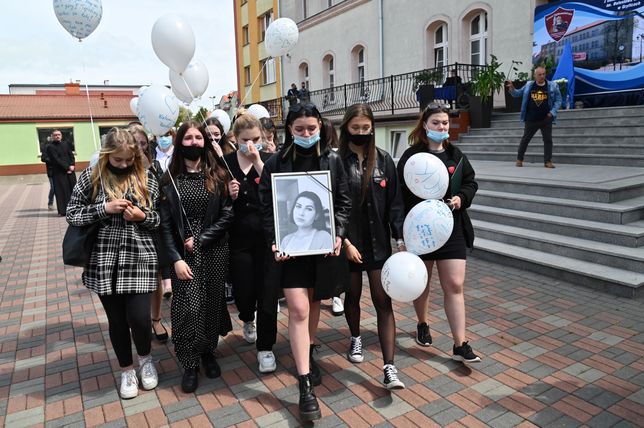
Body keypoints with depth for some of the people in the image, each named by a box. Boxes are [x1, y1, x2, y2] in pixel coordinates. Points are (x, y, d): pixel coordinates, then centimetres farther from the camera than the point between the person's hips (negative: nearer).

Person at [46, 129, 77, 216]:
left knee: (73, 189, 5)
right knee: (62, 191, -4)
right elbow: (56, 160, -10)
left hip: (70, 171, 5)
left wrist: (72, 165, -8)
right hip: (59, 172, -5)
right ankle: (63, 210, 0)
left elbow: (71, 155, 9)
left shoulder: (66, 144, 13)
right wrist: (67, 167, -14)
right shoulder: (50, 147, -2)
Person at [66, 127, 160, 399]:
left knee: (138, 317, -6)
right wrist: (105, 208, -14)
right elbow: (72, 214, 0)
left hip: (138, 258, 0)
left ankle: (146, 359, 27)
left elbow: (160, 219, 6)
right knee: (117, 319, 10)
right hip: (104, 260, 1)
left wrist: (142, 216, -15)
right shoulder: (92, 176, 0)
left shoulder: (146, 178, 1)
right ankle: (127, 370, 33)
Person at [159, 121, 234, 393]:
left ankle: (208, 352, 32)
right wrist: (175, 259, -12)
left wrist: (200, 239, -12)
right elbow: (165, 223, -4)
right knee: (187, 307, -4)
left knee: (212, 303, 9)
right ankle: (190, 364, 15)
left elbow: (227, 216, -3)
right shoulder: (170, 179, 1)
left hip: (214, 252, 1)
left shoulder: (217, 176, 2)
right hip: (183, 255, -1)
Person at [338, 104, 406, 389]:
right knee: (352, 294, 16)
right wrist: (344, 242, -13)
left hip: (378, 242, 1)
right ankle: (355, 339, 43)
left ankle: (389, 368, 2)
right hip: (348, 242, -1)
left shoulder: (383, 160, 2)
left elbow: (394, 202, 2)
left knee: (383, 302, -1)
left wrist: (401, 237, -7)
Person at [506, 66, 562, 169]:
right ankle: (519, 159, 17)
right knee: (525, 139, 6)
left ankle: (548, 161, 7)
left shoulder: (552, 86, 2)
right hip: (531, 120, 0)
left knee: (548, 140, 0)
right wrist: (512, 88, -6)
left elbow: (558, 100, 7)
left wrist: (552, 112, -5)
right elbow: (517, 94, 13)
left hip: (546, 120, 0)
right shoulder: (529, 85, 5)